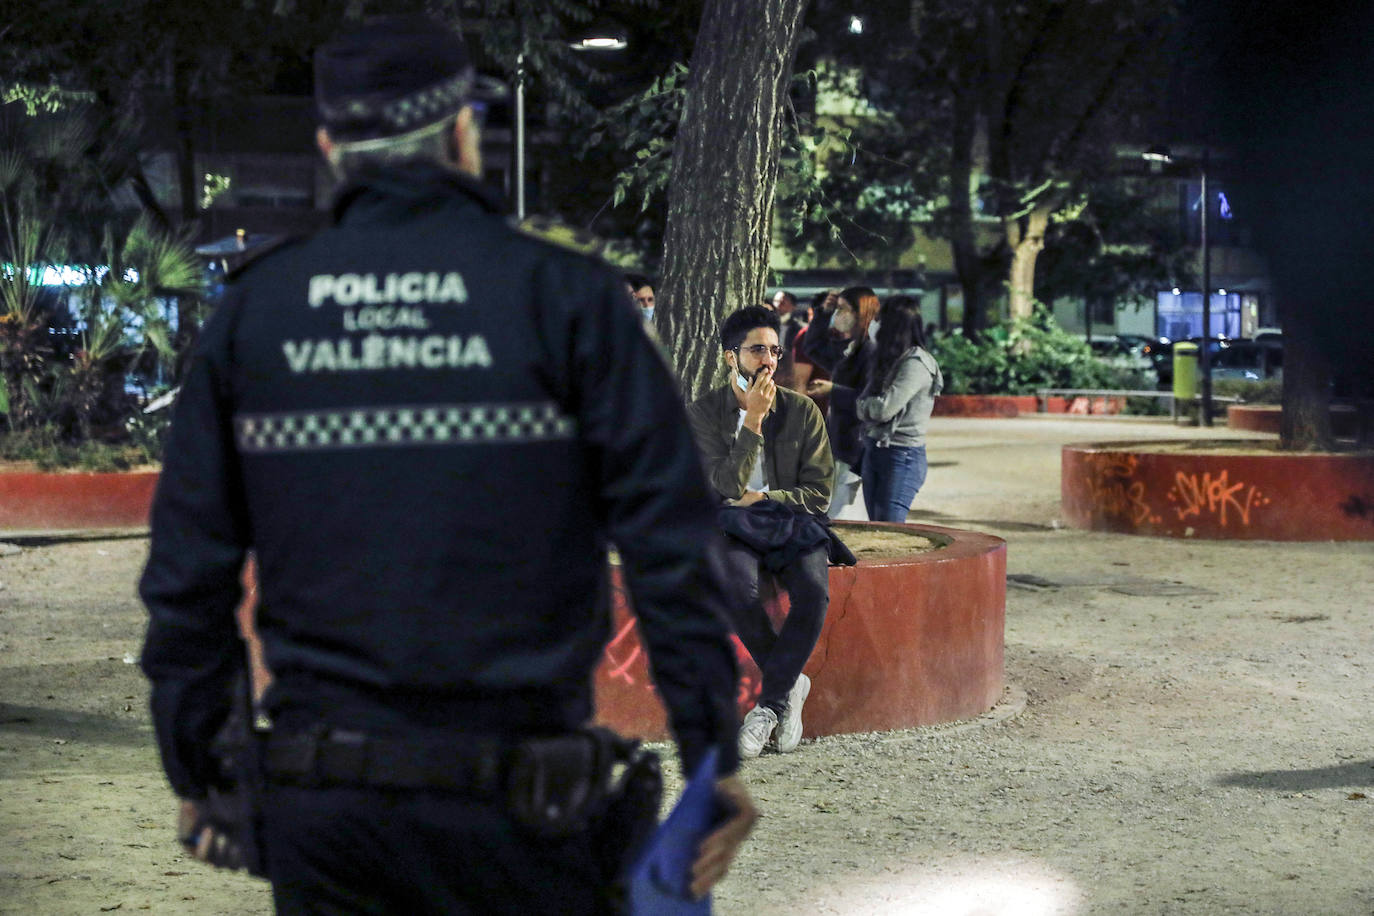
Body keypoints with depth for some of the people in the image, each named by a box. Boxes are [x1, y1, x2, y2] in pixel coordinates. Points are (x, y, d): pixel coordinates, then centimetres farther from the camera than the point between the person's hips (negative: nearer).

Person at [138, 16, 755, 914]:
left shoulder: (251, 309, 4)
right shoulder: (564, 295, -5)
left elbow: (188, 568, 5)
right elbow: (671, 543, -9)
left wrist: (196, 775, 15)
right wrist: (714, 757, -2)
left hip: (318, 806, 3)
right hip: (510, 805, -3)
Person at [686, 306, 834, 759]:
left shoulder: (803, 411, 5)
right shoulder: (703, 413, 1)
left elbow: (819, 494, 5)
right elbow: (728, 485, -11)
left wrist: (761, 498, -8)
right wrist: (753, 419, -16)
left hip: (793, 523, 1)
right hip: (732, 529, -1)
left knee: (814, 592, -32)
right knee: (738, 587, -36)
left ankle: (768, 705, -20)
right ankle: (789, 686, -14)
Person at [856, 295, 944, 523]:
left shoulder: (916, 363, -13)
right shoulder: (891, 360, 15)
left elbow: (885, 408, -18)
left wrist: (860, 406, -2)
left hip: (901, 455, -9)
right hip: (875, 450, 9)